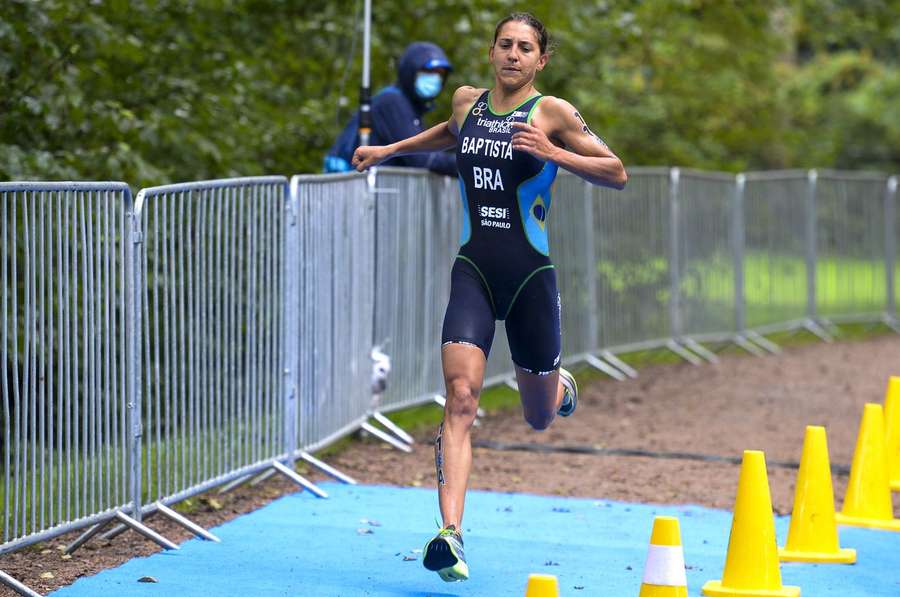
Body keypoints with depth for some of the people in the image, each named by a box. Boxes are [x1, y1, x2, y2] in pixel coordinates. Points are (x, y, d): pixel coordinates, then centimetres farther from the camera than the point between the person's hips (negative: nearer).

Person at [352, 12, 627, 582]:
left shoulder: (552, 113, -4)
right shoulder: (467, 101, 8)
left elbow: (617, 174, -6)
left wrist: (554, 153, -19)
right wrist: (390, 150, 36)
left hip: (531, 276, -2)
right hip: (473, 272, 2)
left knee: (540, 416, 13)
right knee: (461, 396, -18)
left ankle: (560, 385, 53)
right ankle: (450, 534, -25)